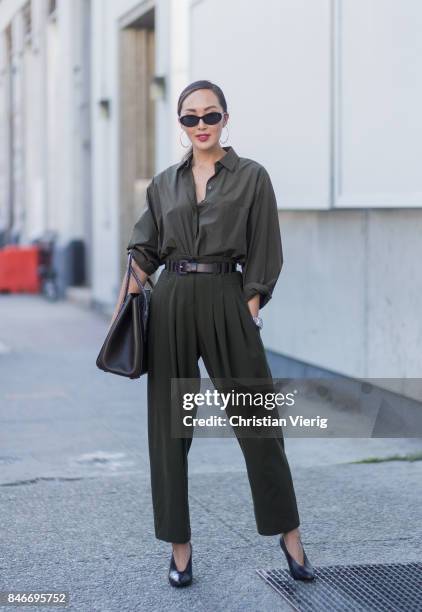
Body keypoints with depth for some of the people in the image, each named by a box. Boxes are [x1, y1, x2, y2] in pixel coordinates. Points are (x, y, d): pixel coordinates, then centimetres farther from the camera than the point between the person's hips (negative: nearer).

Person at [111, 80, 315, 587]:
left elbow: (262, 255, -1)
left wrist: (249, 313, -8)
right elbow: (143, 251, 12)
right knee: (169, 425, 4)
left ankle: (288, 535, 17)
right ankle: (179, 547, 14)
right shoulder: (164, 183, 11)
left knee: (258, 421, 0)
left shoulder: (251, 177, 2)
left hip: (227, 302, -3)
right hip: (171, 304, 3)